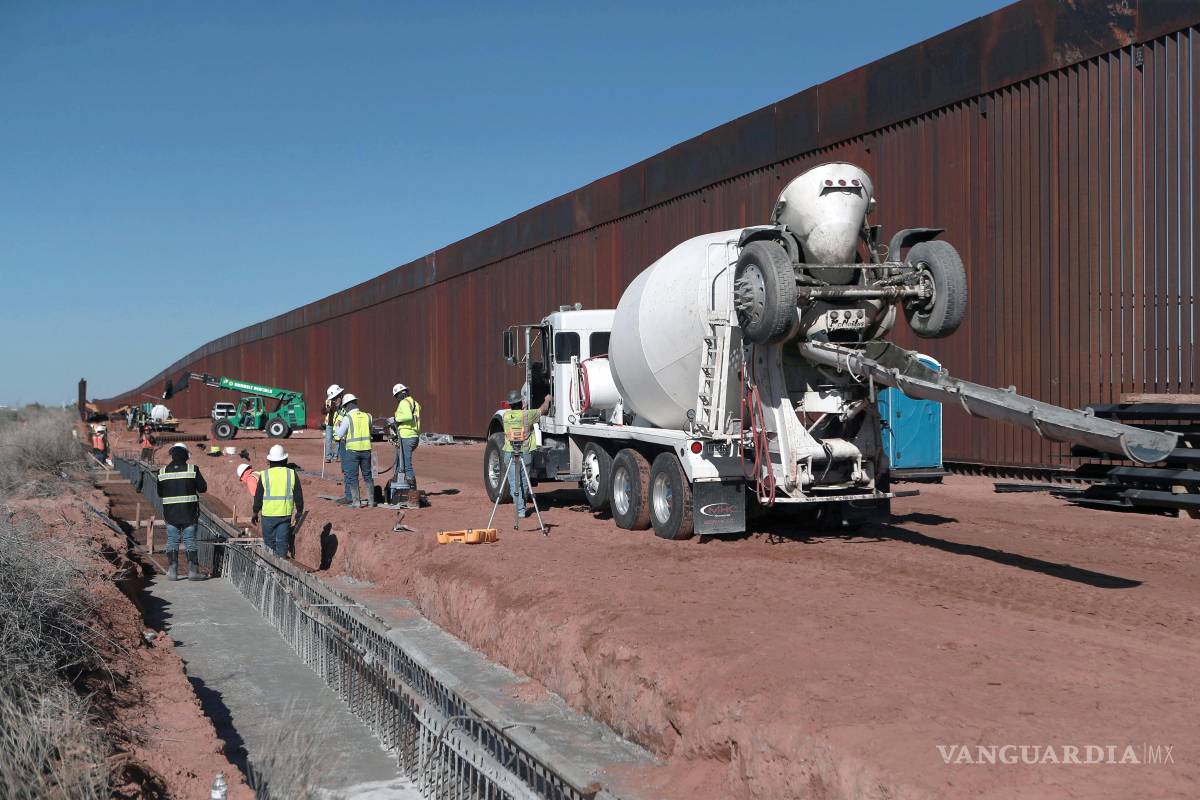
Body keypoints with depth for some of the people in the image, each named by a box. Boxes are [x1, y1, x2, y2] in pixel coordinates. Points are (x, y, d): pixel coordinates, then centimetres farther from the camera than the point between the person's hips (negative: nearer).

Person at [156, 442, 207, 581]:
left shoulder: (163, 472, 0)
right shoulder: (192, 469, -7)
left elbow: (160, 493, 7)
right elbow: (203, 488, -3)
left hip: (170, 513, 2)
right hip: (189, 512, -2)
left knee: (172, 542, 9)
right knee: (190, 541, 4)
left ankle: (172, 572, 8)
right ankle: (193, 571, 3)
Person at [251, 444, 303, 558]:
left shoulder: (264, 475, -4)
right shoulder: (292, 474, -1)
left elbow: (258, 496, 0)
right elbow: (298, 496, 3)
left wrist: (255, 513, 10)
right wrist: (299, 511, 14)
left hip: (268, 514, -1)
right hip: (285, 514, 1)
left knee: (269, 541, 11)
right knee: (282, 542, 6)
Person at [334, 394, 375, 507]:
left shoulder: (347, 418, -8)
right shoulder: (367, 416, 4)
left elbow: (340, 435, -4)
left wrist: (337, 427, 15)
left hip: (352, 449, -4)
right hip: (366, 449, 4)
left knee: (352, 476, 5)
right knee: (367, 475, 14)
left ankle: (356, 501, 4)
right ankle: (371, 500, 15)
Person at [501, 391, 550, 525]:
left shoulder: (505, 416, 1)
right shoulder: (527, 415, -7)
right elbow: (543, 409, 9)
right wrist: (547, 400, 29)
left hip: (509, 453, 2)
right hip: (525, 453, -1)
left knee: (514, 482, 3)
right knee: (523, 481, 12)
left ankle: (520, 509, -4)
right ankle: (521, 506, 20)